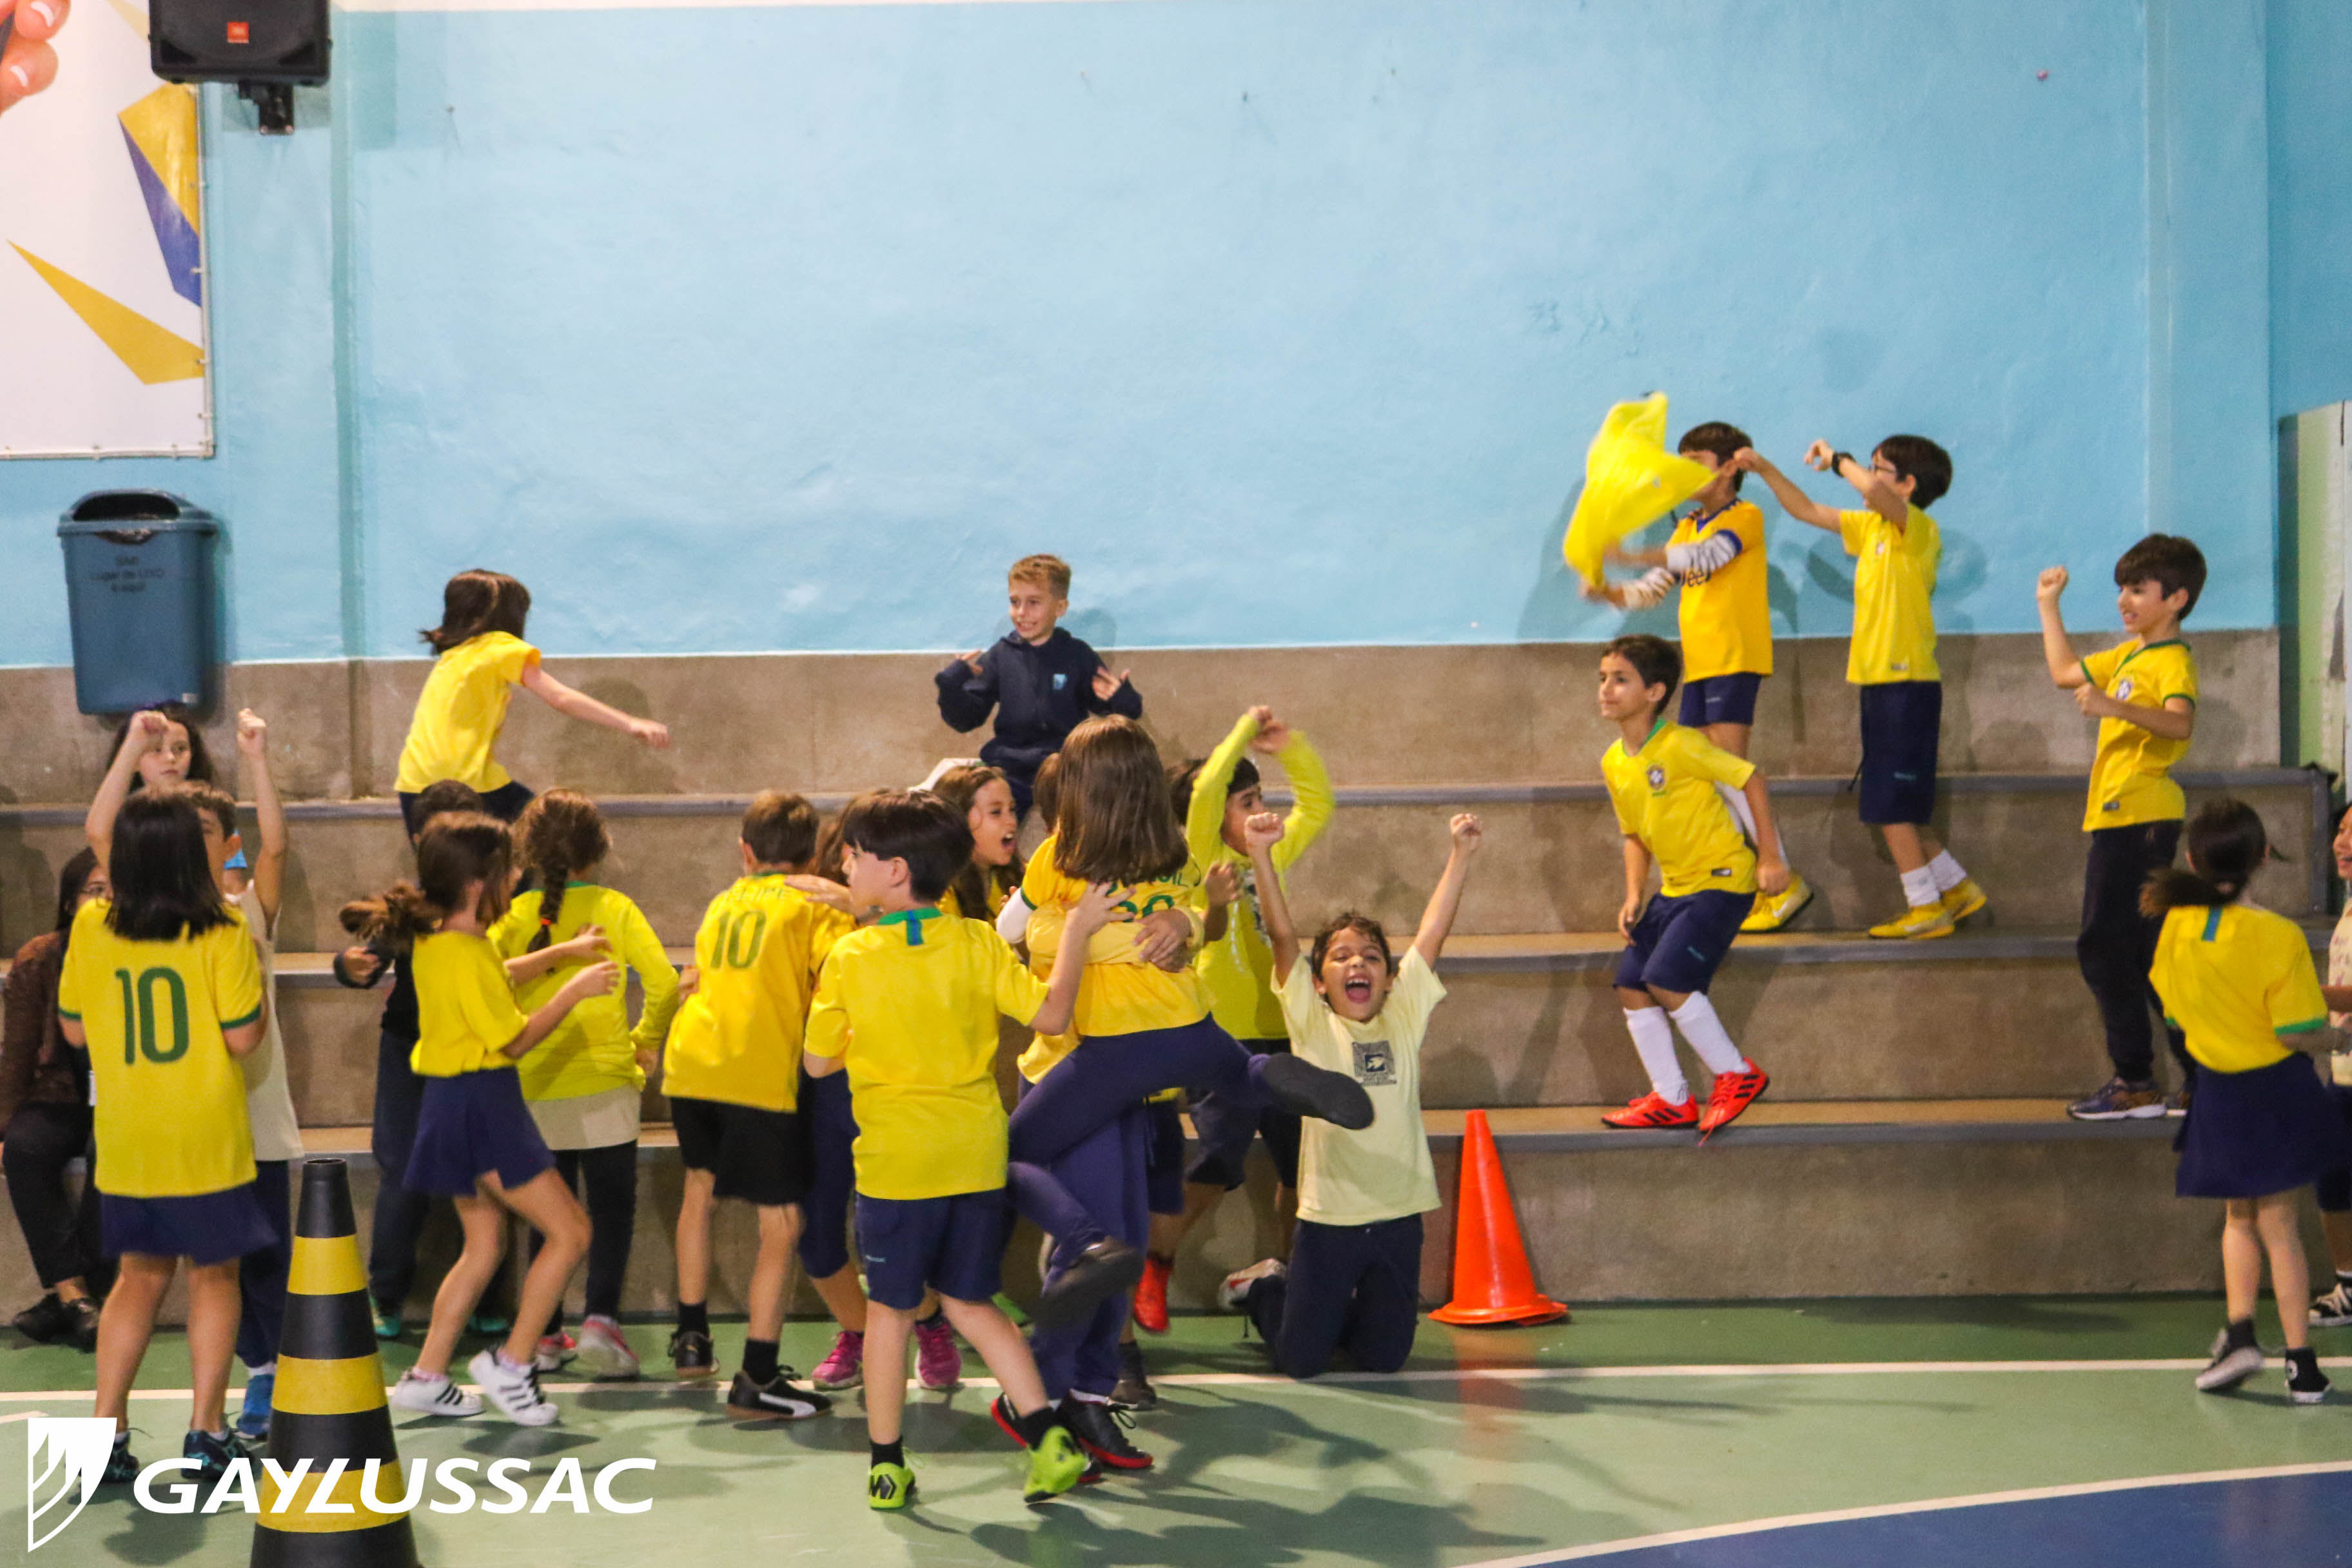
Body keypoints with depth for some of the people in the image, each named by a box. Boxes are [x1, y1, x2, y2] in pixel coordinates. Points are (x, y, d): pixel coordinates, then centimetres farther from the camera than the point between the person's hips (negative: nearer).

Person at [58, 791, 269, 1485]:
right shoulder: (220, 935, -12)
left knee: (141, 1274, 17)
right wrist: (256, 974, 3)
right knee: (213, 1276, 10)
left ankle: (107, 1430, 10)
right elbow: (243, 1036, -12)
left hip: (124, 1142, 3)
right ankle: (207, 1434, 9)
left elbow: (73, 1029, 6)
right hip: (205, 1141, -3)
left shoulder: (91, 929, -2)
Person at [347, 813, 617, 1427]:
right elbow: (514, 1040, -18)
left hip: (455, 1106, 10)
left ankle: (426, 1377, 20)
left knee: (484, 1246, 19)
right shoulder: (466, 956, -22)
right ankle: (512, 1364, 0)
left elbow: (498, 979, 27)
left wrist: (563, 954, 28)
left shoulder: (438, 940, 8)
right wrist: (574, 990, -12)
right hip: (480, 1105, -10)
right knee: (570, 1232, -4)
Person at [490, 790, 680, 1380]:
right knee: (611, 1206, 5)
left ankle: (545, 1333, 13)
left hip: (536, 1087, 2)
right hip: (605, 1084, -2)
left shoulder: (516, 914, 0)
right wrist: (647, 1041, 5)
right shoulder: (613, 907, -4)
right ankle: (601, 1318, -12)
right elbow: (662, 981, -12)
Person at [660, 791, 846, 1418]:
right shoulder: (812, 904, 3)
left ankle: (692, 1337, 34)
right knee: (781, 1224, -1)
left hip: (691, 1065, 6)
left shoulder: (721, 905, 20)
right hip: (761, 1076, -6)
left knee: (700, 1186, 29)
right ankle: (758, 1378, -6)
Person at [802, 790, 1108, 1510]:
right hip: (975, 1153, 3)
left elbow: (819, 1061, -1)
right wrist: (1076, 936, 2)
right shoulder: (978, 944, -4)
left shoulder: (850, 957, -8)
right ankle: (1048, 1433, 2)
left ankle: (886, 1464, 14)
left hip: (895, 1159, -3)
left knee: (890, 1308, 11)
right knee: (970, 1301, 15)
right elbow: (1049, 1015, -7)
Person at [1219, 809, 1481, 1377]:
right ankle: (1263, 1289, 35)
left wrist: (1460, 856, -5)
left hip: (1397, 1217, 3)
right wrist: (1262, 856, -20)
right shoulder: (1312, 1023, -1)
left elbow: (1433, 933, 1)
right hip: (1329, 1218, -3)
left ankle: (1335, 1308, 39)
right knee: (1301, 1359, 4)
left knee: (1384, 1358, 9)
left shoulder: (1404, 1016, 6)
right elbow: (1282, 936, -10)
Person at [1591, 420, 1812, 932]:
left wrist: (1630, 556, -29)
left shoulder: (1745, 517, -3)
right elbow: (1654, 588, 17)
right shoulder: (1688, 526, 21)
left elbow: (1704, 558, -21)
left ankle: (1785, 883, -11)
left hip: (1735, 660, -8)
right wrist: (1609, 592, -3)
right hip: (1699, 664, 8)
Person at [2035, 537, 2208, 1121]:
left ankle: (2136, 1083, -7)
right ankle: (2203, 1073, 16)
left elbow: (2180, 722, -32)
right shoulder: (2129, 655, 19)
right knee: (2141, 952, 12)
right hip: (2119, 818, 10)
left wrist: (2115, 707, -47)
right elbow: (2066, 672, 34)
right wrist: (2048, 606, 34)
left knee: (2104, 946, -10)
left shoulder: (2172, 661, -12)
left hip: (2140, 819, -10)